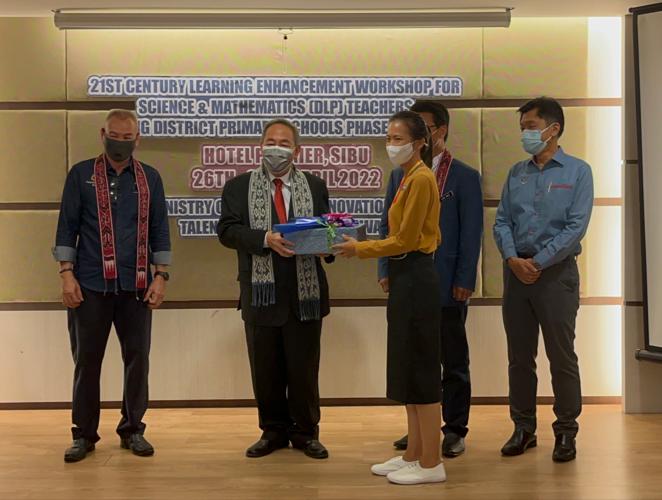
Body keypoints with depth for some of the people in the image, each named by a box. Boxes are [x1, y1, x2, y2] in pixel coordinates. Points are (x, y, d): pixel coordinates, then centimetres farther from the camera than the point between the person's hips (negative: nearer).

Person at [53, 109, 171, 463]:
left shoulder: (150, 178, 8)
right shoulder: (81, 175, 3)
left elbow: (159, 230, 7)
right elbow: (67, 226, 1)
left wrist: (160, 276, 0)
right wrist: (67, 274, -6)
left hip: (136, 286, 2)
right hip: (90, 285, -1)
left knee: (137, 358, 5)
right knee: (86, 359, 5)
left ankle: (133, 430, 19)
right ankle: (84, 434, 17)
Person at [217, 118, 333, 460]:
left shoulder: (315, 186, 10)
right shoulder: (239, 187, 4)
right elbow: (227, 231, -7)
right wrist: (266, 239, -21)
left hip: (305, 293, 1)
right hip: (261, 293, 0)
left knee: (304, 368, 7)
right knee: (266, 370, 9)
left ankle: (305, 432, 23)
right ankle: (273, 431, 26)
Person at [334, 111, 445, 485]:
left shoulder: (421, 178, -14)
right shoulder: (410, 177, 15)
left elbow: (404, 240, -17)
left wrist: (360, 249, -8)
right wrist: (362, 246, 12)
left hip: (416, 278, -10)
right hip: (406, 277, 10)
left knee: (421, 369, -3)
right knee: (408, 369, 14)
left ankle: (431, 463, 7)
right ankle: (414, 454, 23)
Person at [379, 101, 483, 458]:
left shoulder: (465, 177, 0)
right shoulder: (400, 175, 12)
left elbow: (471, 233, -4)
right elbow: (387, 225, 12)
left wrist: (464, 281, -10)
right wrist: (385, 270, 2)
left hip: (447, 285, -4)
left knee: (453, 361, 5)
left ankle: (454, 430, 15)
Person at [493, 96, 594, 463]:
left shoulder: (577, 172, -2)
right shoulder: (516, 173, 11)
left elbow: (576, 227, -10)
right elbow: (502, 222, 6)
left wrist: (537, 262, -13)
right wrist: (513, 259, -11)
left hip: (556, 272, -4)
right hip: (516, 271, 4)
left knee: (562, 357, 2)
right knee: (519, 356, 9)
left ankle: (566, 432, 14)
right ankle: (523, 428, 21)